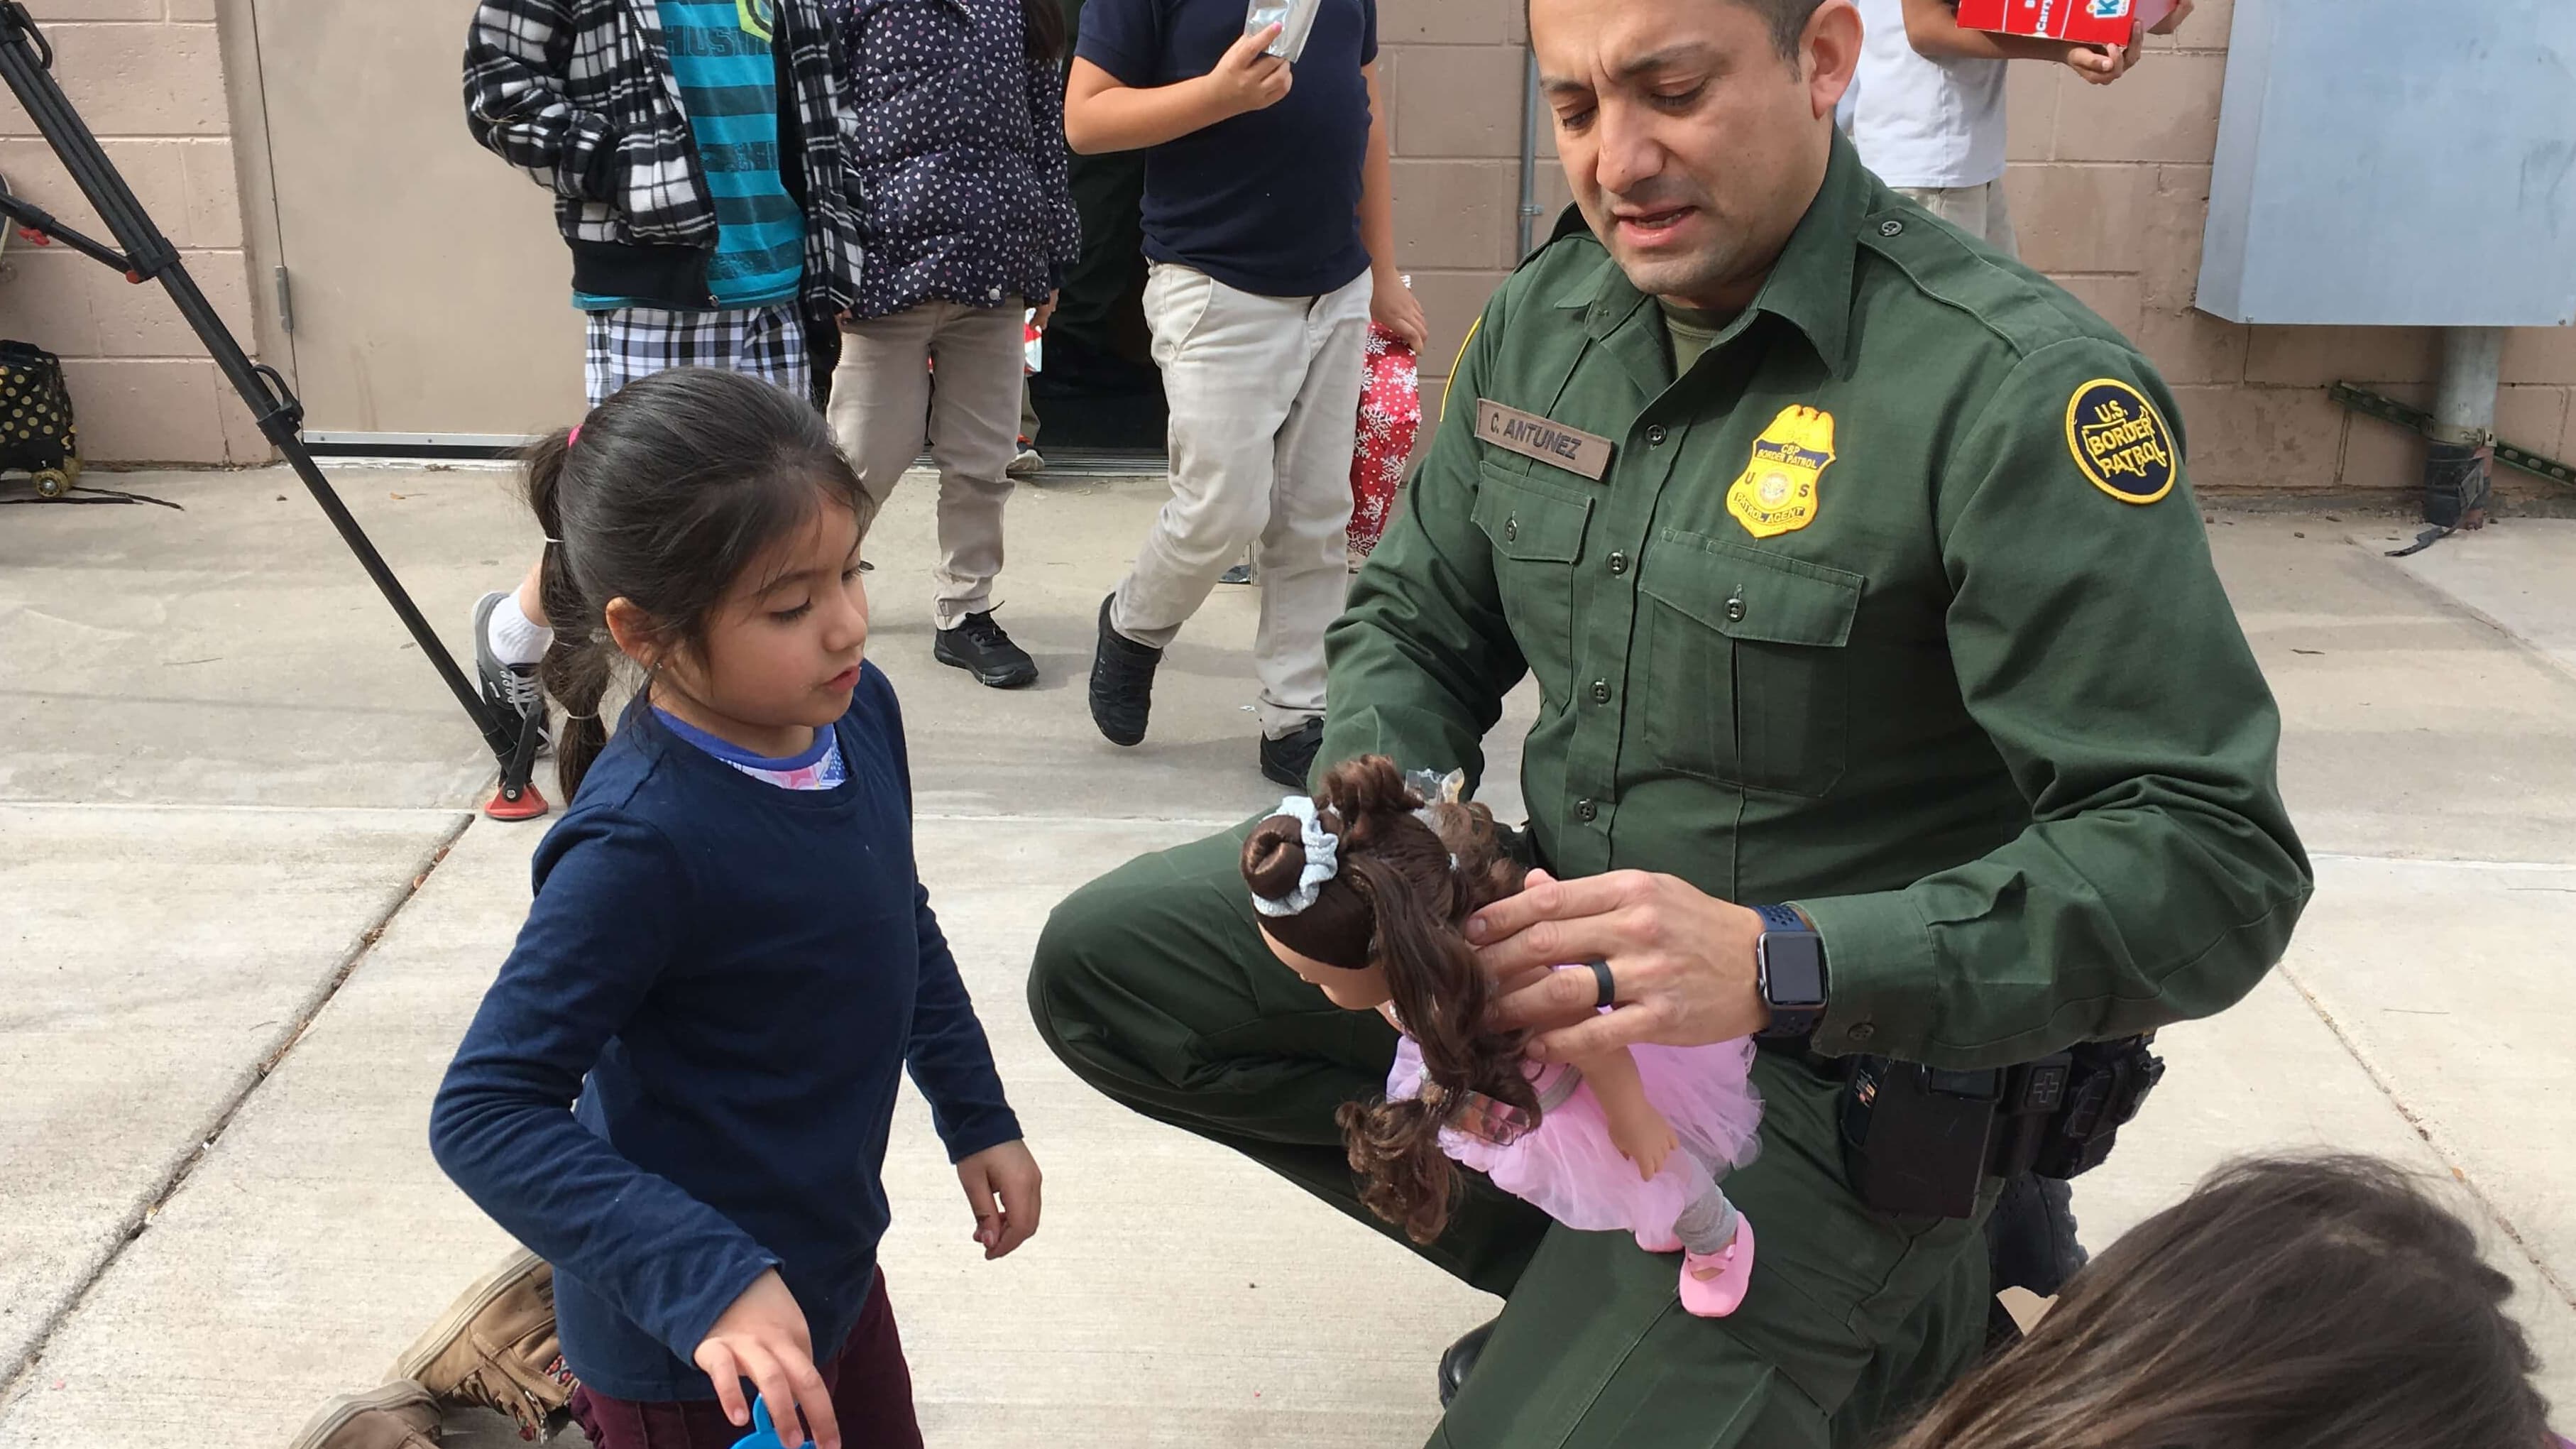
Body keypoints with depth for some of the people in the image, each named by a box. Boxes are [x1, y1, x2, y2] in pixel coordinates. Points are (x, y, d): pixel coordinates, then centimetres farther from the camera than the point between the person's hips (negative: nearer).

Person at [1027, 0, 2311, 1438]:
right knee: (1107, 962, -1)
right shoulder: (1549, 312, -1)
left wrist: (1776, 965, -36)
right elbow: (1415, 625, 11)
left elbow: (2214, 860, -25)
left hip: (1829, 1053, -7)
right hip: (1553, 933, 7)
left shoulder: (2014, 388, -22)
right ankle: (1596, 1271, 2)